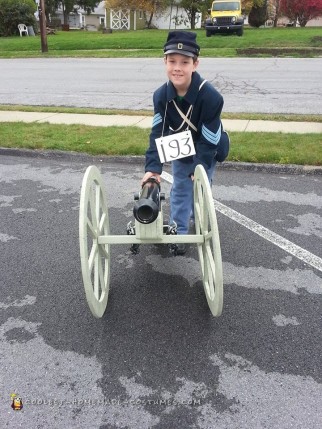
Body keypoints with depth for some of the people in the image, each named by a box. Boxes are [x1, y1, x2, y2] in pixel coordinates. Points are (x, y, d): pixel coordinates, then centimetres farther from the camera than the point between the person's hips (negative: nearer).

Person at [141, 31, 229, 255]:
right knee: (180, 189, 6)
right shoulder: (161, 95, -24)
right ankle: (178, 233, 16)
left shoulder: (211, 97, -36)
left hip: (207, 151, -3)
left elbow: (208, 139, -29)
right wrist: (153, 166, -34)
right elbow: (158, 132, -24)